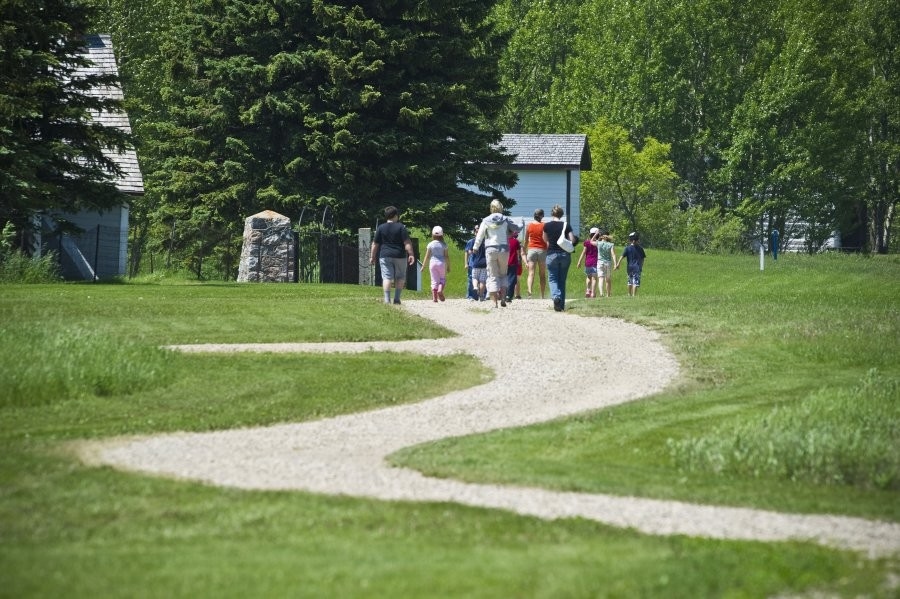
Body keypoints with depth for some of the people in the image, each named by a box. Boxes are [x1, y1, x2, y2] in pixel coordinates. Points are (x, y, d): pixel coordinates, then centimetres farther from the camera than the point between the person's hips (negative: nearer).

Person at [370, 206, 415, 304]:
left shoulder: (380, 228, 2)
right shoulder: (401, 227, -4)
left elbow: (375, 244, 4)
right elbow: (407, 242, -10)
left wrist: (372, 257, 12)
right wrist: (411, 254, -9)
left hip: (385, 256, 1)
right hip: (399, 256, -1)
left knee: (387, 277, -2)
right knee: (400, 277, 12)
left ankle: (387, 299, -13)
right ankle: (397, 298, 5)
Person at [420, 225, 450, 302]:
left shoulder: (430, 244, -1)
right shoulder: (443, 245, -2)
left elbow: (427, 256, 0)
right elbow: (447, 256, -1)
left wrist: (423, 266, 7)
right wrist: (448, 267, 7)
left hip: (433, 262, 1)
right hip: (441, 263, -1)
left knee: (434, 281, 4)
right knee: (442, 279, 14)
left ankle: (434, 297, 0)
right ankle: (440, 290, -14)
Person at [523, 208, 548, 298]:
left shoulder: (529, 226, 4)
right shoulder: (544, 226, -4)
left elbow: (526, 241, 9)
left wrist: (525, 252, 19)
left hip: (531, 250, 1)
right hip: (542, 250, -1)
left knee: (531, 273, -7)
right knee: (542, 275, 8)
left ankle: (530, 291, -29)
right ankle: (542, 296, 10)